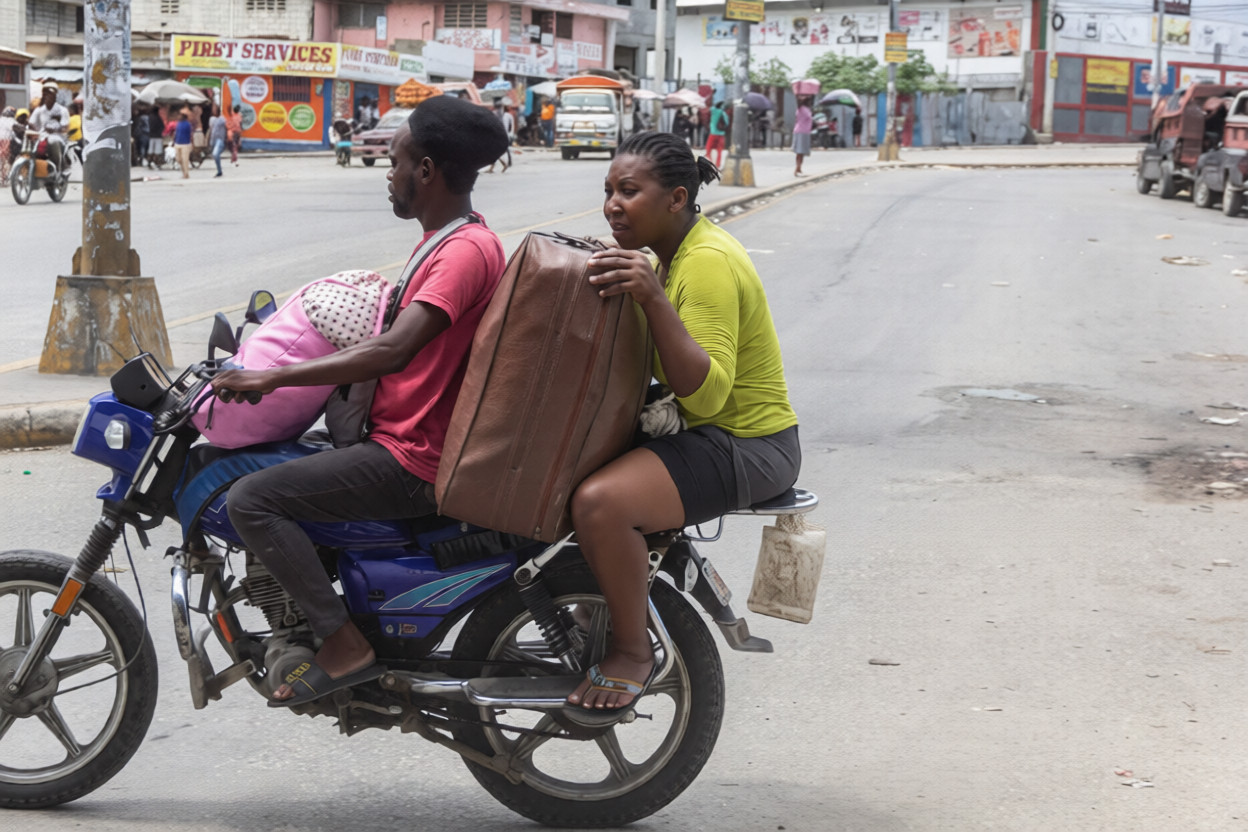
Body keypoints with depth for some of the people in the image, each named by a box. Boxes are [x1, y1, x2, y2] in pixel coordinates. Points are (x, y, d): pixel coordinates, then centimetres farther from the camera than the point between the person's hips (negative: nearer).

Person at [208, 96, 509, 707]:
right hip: (405, 434, 11)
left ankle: (344, 647, -15)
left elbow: (392, 350, -32)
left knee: (250, 499, -18)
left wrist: (272, 377, -30)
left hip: (411, 461, -11)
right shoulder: (457, 234, 12)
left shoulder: (466, 250, -21)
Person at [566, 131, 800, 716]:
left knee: (599, 502, -30)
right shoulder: (670, 254, 10)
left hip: (746, 446, -11)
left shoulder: (708, 263, -21)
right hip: (699, 430, 11)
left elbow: (707, 392, -30)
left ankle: (632, 651, -11)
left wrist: (653, 298, -37)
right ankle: (602, 598, 27)